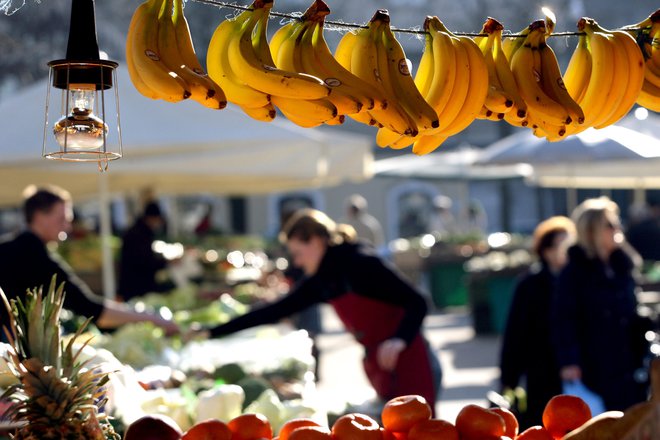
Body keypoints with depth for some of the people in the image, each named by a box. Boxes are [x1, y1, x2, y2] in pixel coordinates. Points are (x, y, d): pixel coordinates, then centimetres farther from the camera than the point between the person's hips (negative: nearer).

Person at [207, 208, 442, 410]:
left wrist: (399, 340, -34)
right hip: (381, 370, 8)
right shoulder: (319, 282, 8)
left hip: (412, 364, -8)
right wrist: (213, 332, 10)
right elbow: (275, 311, 12)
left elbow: (417, 303, -16)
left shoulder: (362, 263, -15)